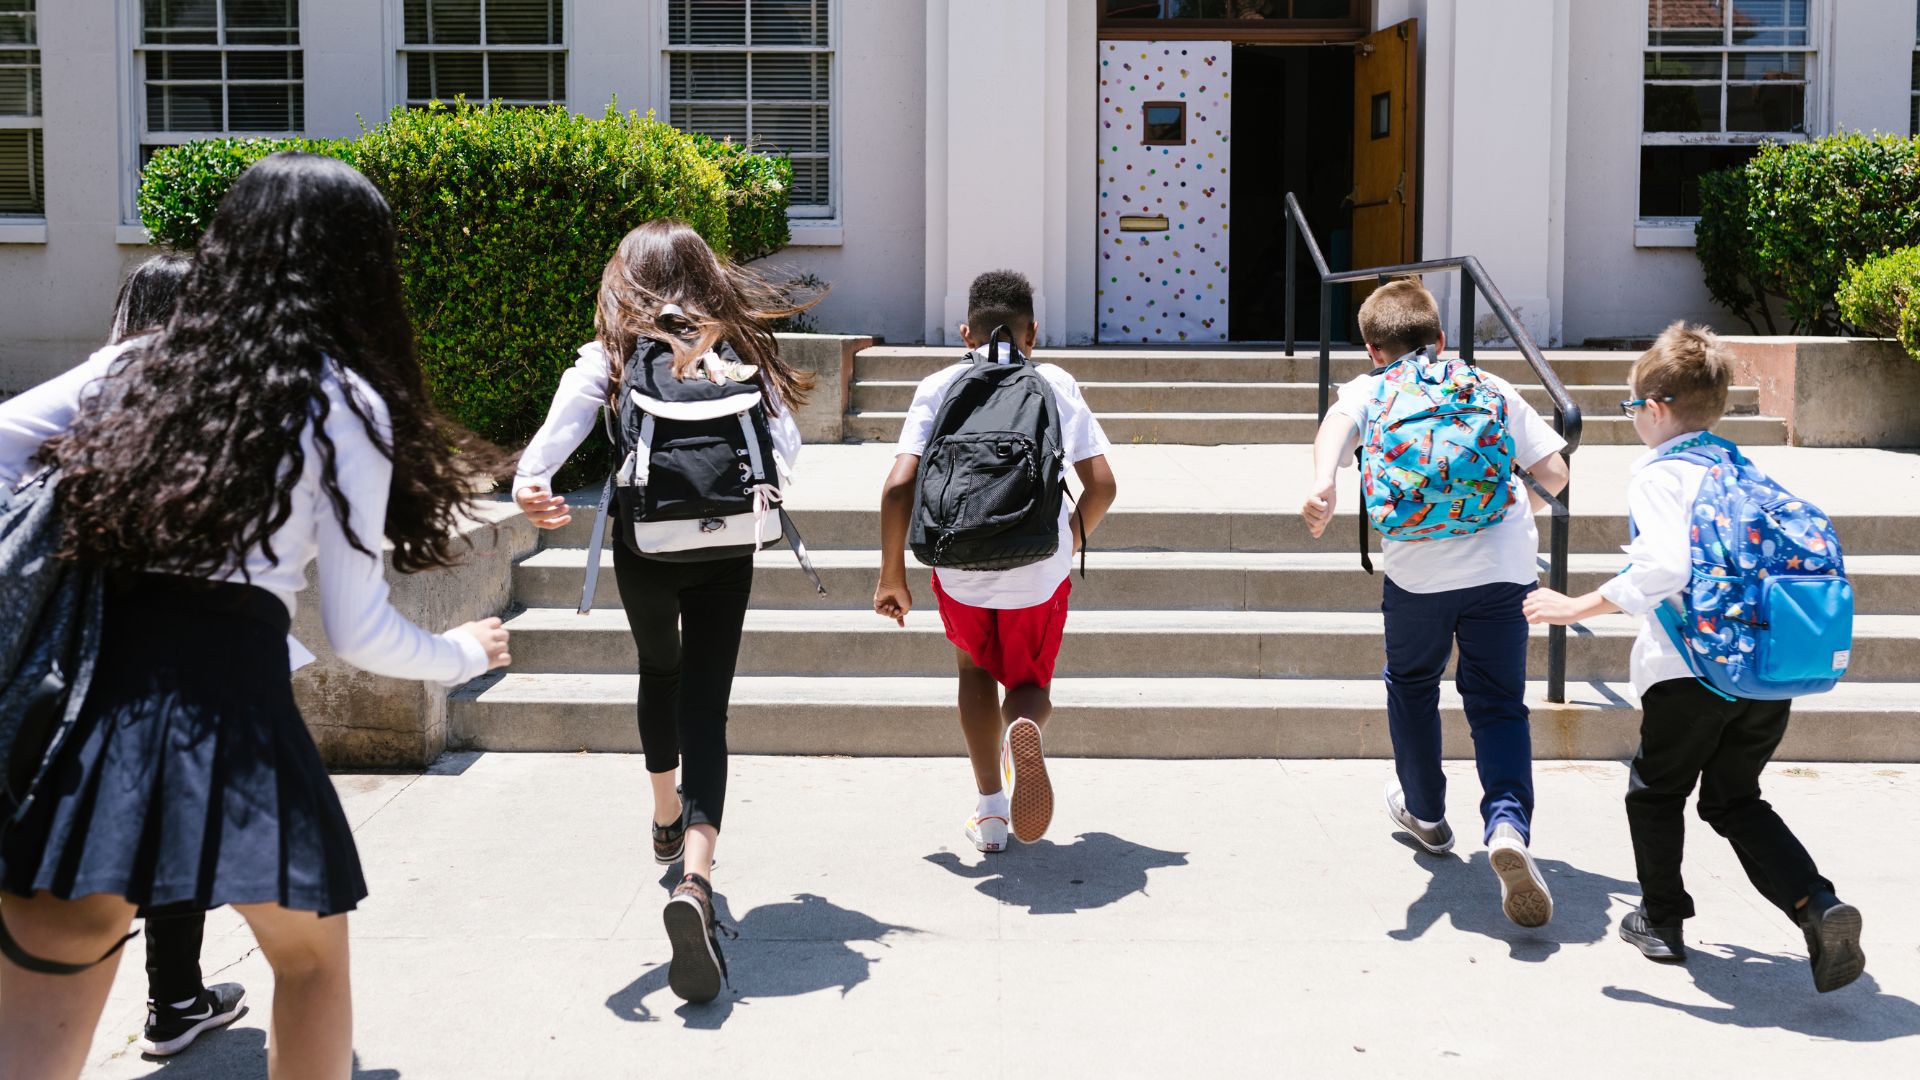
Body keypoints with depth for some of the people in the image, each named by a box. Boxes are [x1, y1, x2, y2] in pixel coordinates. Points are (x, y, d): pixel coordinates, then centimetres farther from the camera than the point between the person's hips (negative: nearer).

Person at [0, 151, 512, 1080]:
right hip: (228, 692, -4)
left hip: (81, 681, 4)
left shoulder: (140, 363, 14)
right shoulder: (346, 403, 2)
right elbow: (358, 633, 2)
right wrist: (463, 655, 20)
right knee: (311, 957, 21)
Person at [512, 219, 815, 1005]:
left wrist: (533, 484, -33)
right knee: (705, 710, -2)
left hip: (645, 550, 1)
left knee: (659, 673, 29)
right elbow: (786, 446, -1)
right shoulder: (739, 349, 3)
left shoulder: (611, 357, -1)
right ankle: (695, 875, -24)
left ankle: (667, 818, 49)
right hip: (726, 552, -1)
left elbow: (560, 430, -19)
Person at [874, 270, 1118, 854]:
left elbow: (899, 486, -7)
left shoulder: (938, 387, 4)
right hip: (1040, 568, 0)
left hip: (960, 566, 0)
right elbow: (1102, 484, -2)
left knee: (976, 668, 28)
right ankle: (1024, 726, -18)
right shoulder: (1055, 383, 5)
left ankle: (990, 812, 22)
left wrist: (892, 575, 4)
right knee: (1030, 683, 21)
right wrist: (1077, 534, 19)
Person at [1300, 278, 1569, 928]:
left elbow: (1339, 422, -10)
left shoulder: (1370, 389, 16)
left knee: (1411, 684, 24)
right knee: (1499, 703, 8)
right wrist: (1525, 500, 36)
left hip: (1419, 564, -1)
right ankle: (1508, 822, -17)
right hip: (1505, 562, 1)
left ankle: (1424, 812, 41)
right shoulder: (1489, 386, 20)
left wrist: (1322, 486, -26)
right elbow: (1554, 473, 14)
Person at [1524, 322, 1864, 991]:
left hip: (1694, 670, -6)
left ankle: (1662, 920, 29)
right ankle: (1818, 907, 1)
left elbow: (1666, 566, -24)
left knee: (1656, 789, 17)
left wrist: (1580, 606, -18)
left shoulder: (1659, 473, -8)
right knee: (1734, 800, 19)